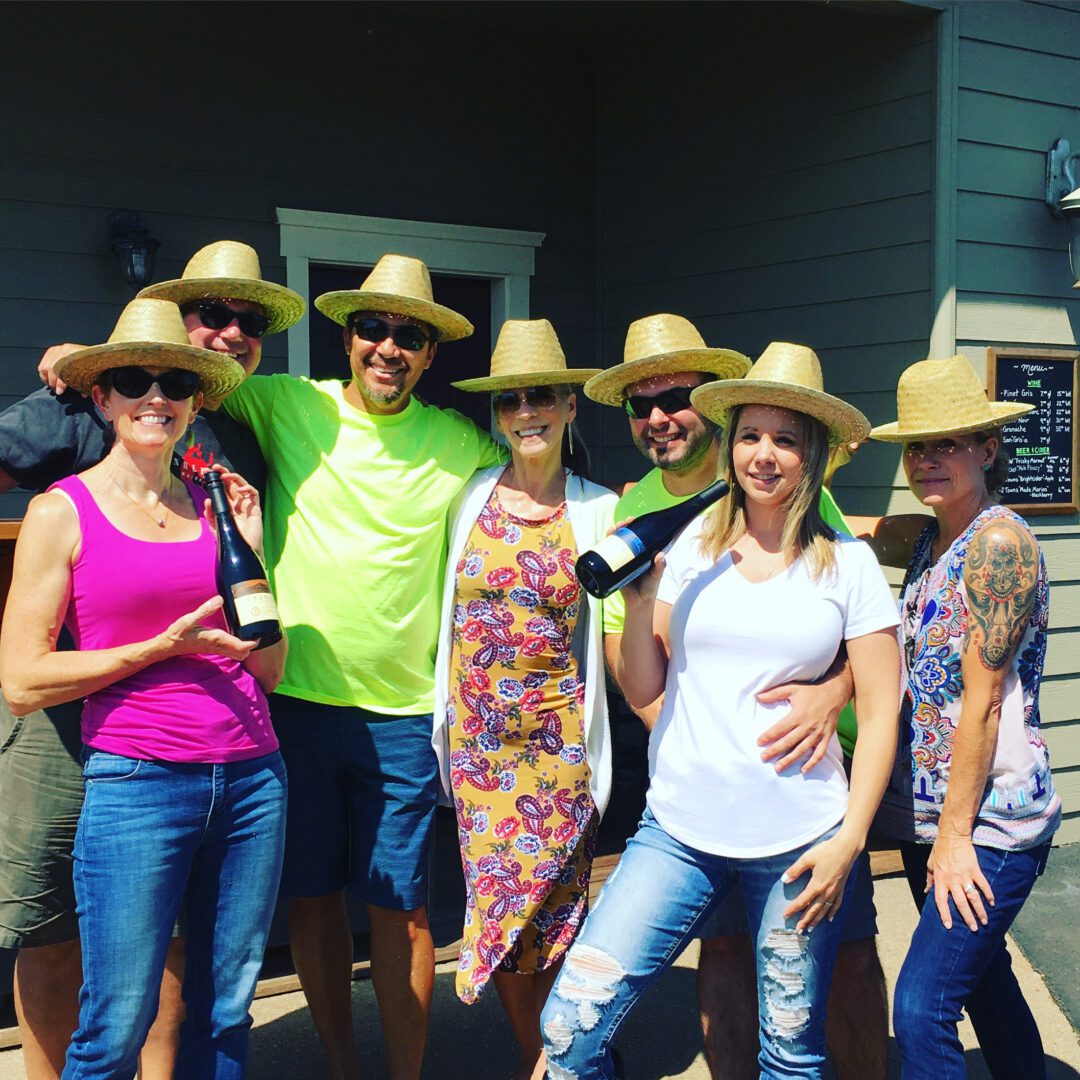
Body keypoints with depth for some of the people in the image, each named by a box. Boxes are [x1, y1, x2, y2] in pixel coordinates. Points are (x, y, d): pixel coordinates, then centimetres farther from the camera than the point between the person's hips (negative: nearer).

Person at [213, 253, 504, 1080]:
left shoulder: (459, 442, 2)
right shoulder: (287, 405, 0)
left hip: (403, 713, 0)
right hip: (296, 698, 1)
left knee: (401, 909, 5)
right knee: (312, 897, 12)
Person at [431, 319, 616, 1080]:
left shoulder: (600, 511, -1)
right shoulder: (473, 496, 3)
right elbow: (449, 606, 9)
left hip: (557, 734, -2)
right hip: (476, 733, 2)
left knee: (551, 903, 3)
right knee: (495, 900, 8)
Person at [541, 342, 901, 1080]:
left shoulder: (848, 564, 0)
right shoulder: (689, 549, 3)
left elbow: (880, 711, 1)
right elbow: (641, 691, 5)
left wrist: (850, 838, -6)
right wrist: (640, 589, -9)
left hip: (800, 843, -1)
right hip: (680, 831, 1)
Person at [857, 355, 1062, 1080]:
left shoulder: (999, 542, -15)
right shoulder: (925, 540, 10)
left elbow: (982, 700, -17)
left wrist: (955, 834, -16)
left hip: (989, 818, -9)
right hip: (926, 808, 9)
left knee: (922, 1006, -11)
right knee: (982, 979, 21)